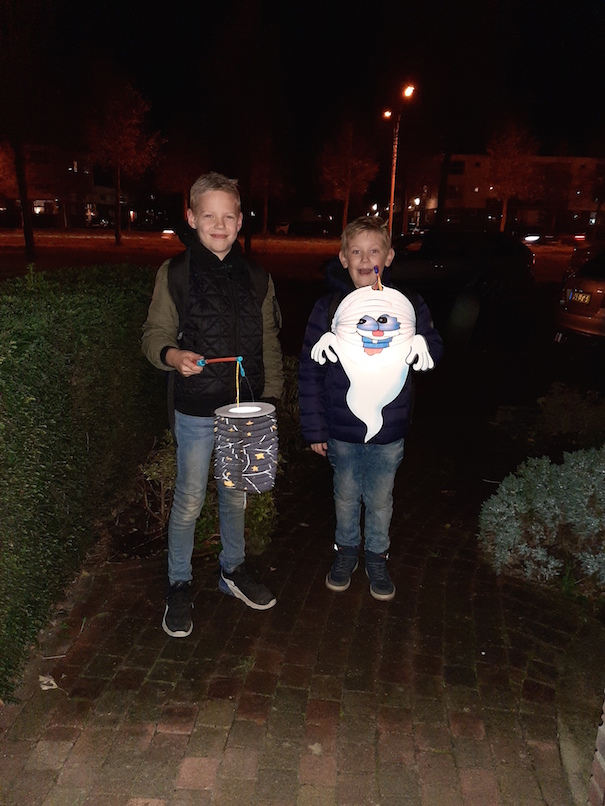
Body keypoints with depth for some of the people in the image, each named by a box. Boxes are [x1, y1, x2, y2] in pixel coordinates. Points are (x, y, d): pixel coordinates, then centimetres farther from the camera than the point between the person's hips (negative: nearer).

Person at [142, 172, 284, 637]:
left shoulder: (257, 278, 6)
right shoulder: (175, 274, -3)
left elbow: (269, 343, 10)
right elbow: (155, 334, -3)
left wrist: (270, 397, 5)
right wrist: (172, 355, -25)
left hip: (246, 408, 3)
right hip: (196, 410, -3)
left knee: (237, 495, 17)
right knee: (189, 502, 6)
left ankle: (233, 570, 39)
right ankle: (179, 586, 27)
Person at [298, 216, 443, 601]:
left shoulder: (409, 304, -2)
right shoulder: (329, 307, -6)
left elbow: (434, 352, 4)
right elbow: (310, 371, -4)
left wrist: (412, 343, -19)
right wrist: (314, 428, -4)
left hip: (389, 429, 1)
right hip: (342, 428, 0)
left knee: (380, 500, 17)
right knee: (346, 496, 19)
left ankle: (377, 556, 39)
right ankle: (346, 550, 42)